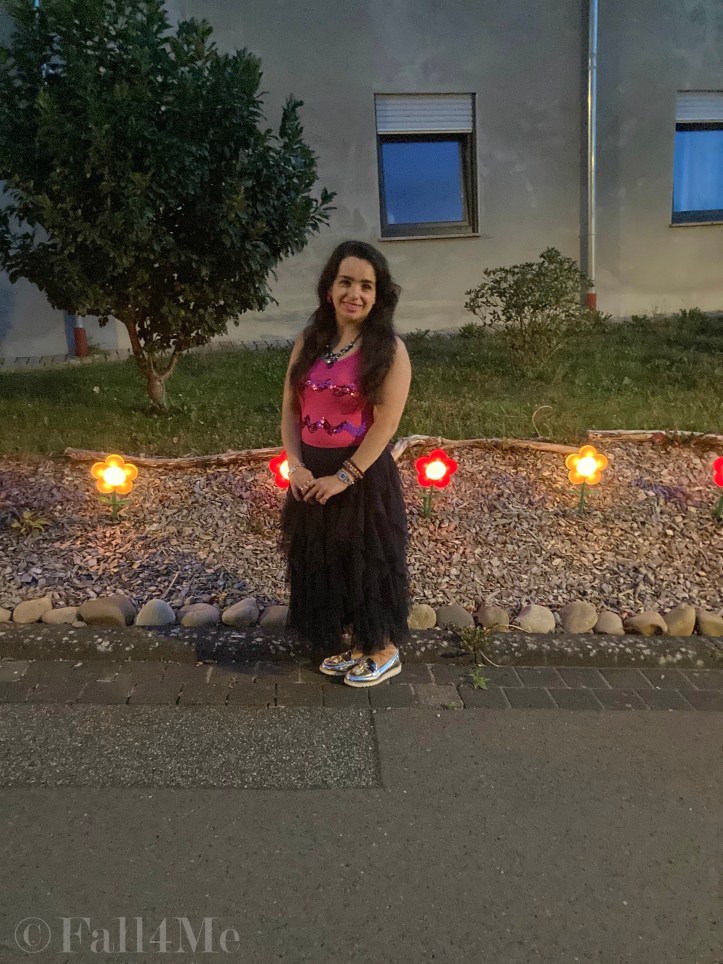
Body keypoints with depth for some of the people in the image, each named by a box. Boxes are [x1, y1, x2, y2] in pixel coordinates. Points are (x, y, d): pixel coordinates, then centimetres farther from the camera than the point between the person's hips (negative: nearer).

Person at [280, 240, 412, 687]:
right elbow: (290, 409, 6)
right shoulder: (308, 343, 6)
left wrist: (344, 476, -18)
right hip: (313, 475, 6)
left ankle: (385, 651, 30)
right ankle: (353, 644, 37)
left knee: (369, 560, 8)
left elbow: (385, 424, -16)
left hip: (364, 474, -6)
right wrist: (296, 465, -8)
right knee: (323, 560, 16)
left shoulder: (389, 349, -10)